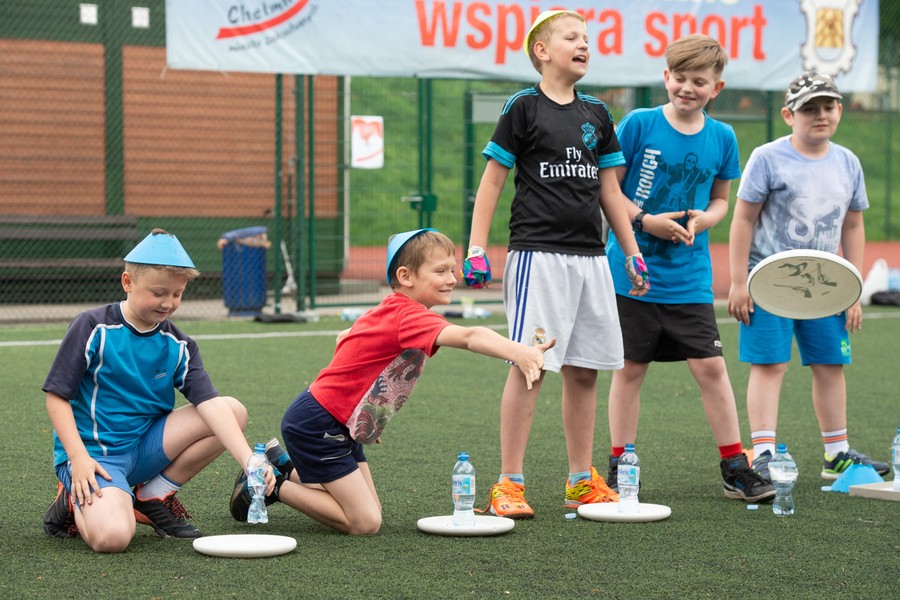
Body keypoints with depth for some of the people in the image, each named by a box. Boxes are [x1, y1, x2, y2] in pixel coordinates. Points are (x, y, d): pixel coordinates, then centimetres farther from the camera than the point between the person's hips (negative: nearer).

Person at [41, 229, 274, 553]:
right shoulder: (93, 328, -10)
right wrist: (79, 458, -22)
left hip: (146, 447, 5)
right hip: (94, 452, -5)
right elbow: (57, 397, -10)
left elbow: (211, 405, -11)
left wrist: (249, 460, -26)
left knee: (234, 410, -11)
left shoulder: (178, 346, 2)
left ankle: (154, 496, 1)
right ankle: (75, 504, 4)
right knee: (112, 537, -35)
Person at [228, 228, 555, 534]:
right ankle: (273, 485, 2)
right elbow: (468, 337, -42)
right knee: (365, 523, -12)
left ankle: (285, 466, 22)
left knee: (370, 512, 12)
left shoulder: (390, 311, 8)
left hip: (341, 427, 10)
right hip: (316, 425, -10)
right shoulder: (408, 316, -24)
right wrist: (519, 353, -56)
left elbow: (344, 340, 23)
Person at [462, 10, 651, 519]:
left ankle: (582, 481, 16)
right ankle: (510, 484, -5)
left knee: (584, 370, 7)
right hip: (538, 253, -6)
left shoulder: (597, 114, 15)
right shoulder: (524, 108, -1)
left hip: (591, 257, 6)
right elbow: (492, 181, 1)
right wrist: (477, 250, -5)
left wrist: (634, 253, 15)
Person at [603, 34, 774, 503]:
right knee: (629, 369, 5)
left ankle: (735, 469, 6)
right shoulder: (638, 124, -5)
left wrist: (702, 220, -7)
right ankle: (618, 467, 16)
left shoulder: (722, 138, 4)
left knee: (710, 366, -3)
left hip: (689, 279, 2)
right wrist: (645, 221, -15)